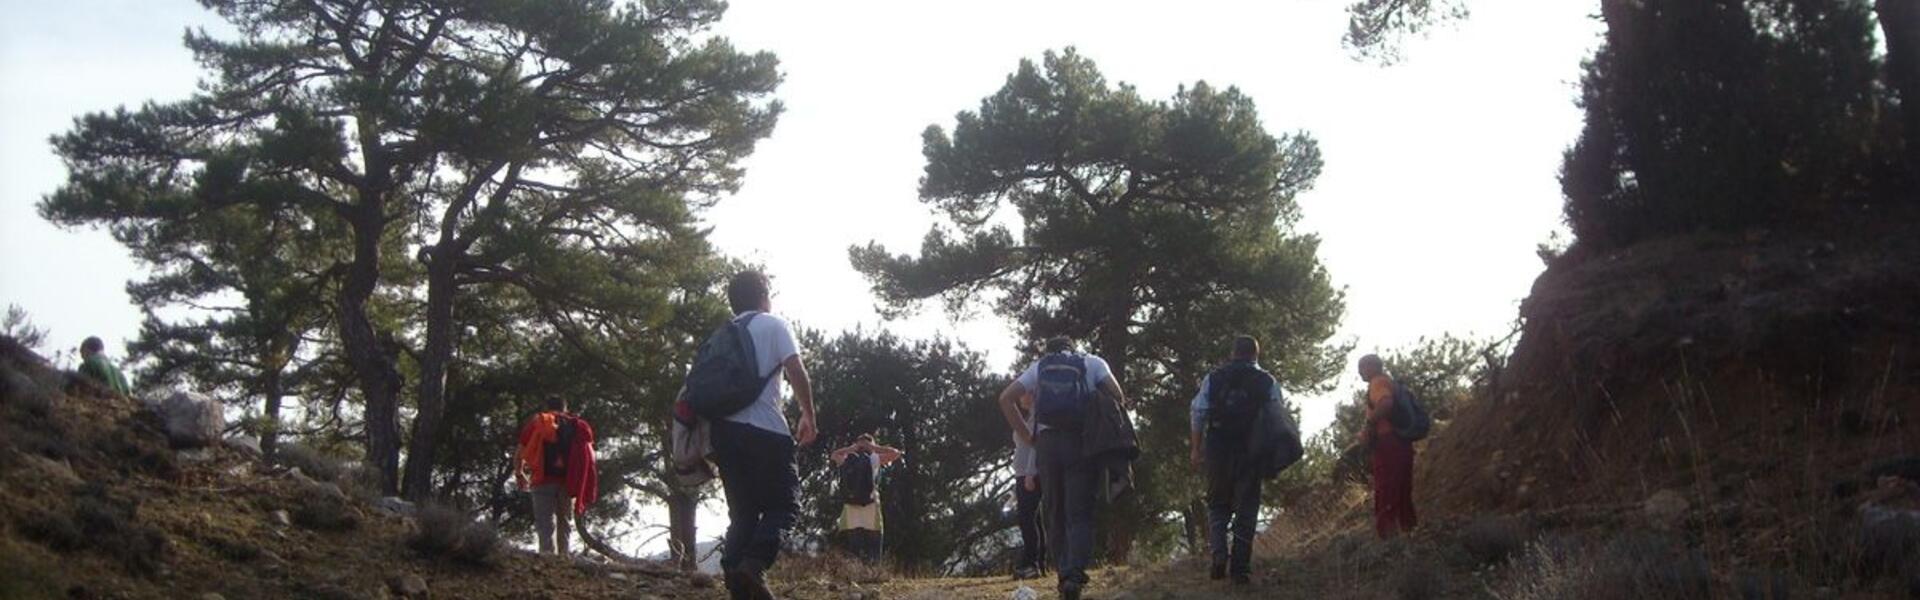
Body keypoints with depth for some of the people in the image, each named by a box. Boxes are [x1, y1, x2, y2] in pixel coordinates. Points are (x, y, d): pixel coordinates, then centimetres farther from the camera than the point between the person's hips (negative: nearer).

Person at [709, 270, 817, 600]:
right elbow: (797, 372, -8)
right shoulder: (773, 325, 5)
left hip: (724, 428, 6)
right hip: (765, 430, -6)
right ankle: (754, 564, -23)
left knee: (743, 511, 10)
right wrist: (809, 417, 1)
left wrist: (714, 448, 21)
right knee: (783, 505, 0)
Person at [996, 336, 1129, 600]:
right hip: (1082, 441, -2)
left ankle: (1063, 573, 10)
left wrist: (1027, 436, 10)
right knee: (1079, 513, -3)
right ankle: (1075, 573, -21)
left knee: (1054, 511, 12)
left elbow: (1006, 398, 9)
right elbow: (1117, 396, -1)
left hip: (1047, 441, 2)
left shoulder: (1039, 367, 20)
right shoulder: (1092, 362, 15)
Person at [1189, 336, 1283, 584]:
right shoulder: (1268, 383, 3)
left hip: (1218, 451, 1)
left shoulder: (1212, 379, 5)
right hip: (1251, 451, -1)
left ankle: (1219, 555, -6)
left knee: (1217, 505, 14)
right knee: (1246, 509, 5)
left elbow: (1199, 414, 0)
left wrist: (1195, 448, 5)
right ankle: (1240, 568, 2)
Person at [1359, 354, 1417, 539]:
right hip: (1401, 443, 10)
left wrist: (1368, 426, -19)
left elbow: (1386, 404, -26)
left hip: (1388, 444, -10)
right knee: (1403, 498, 12)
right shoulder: (1389, 382, 24)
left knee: (1385, 501, -12)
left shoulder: (1378, 382, -5)